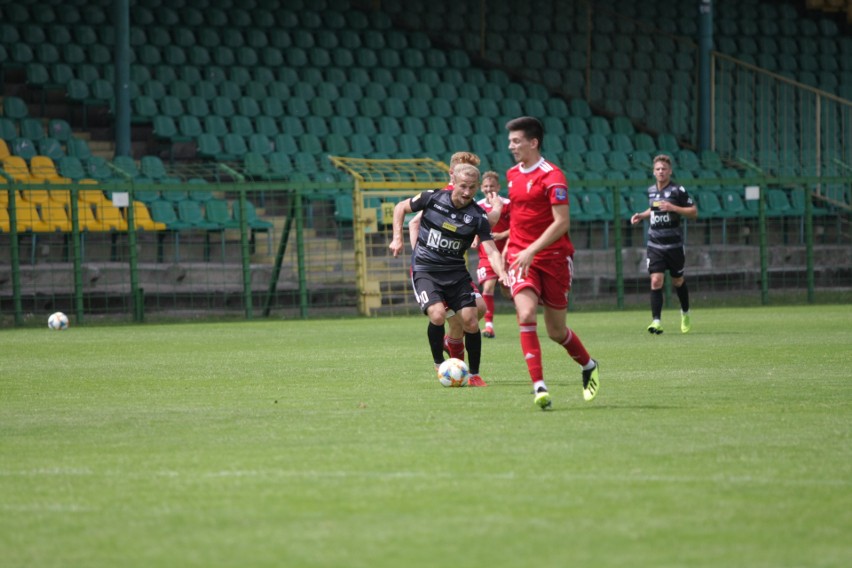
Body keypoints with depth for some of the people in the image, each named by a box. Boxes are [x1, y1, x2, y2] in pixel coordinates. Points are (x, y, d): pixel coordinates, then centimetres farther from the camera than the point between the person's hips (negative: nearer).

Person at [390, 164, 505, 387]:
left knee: (471, 322, -8)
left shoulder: (478, 216, -8)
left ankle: (474, 375, 10)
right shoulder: (432, 199, -8)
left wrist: (503, 274, -34)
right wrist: (398, 238, 0)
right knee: (438, 315, -24)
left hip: (456, 272, 2)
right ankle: (439, 365, -1)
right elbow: (400, 207, 9)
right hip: (425, 270, -2)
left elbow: (491, 251, -16)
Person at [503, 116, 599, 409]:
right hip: (521, 256, 4)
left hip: (553, 257, -4)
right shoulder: (512, 174, 10)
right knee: (526, 315, -21)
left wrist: (532, 250, -27)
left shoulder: (552, 177, -13)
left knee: (556, 331, 6)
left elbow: (561, 223, -19)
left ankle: (589, 366, 37)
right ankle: (539, 386, -21)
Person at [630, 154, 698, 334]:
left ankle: (685, 313, 37)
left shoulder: (677, 190, -8)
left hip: (674, 244, -3)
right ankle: (656, 321, -14)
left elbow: (694, 212, -9)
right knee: (656, 281, -12)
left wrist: (673, 208, -20)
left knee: (678, 282, 12)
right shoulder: (651, 191, 8)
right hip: (655, 245, 3)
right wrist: (641, 216, 9)